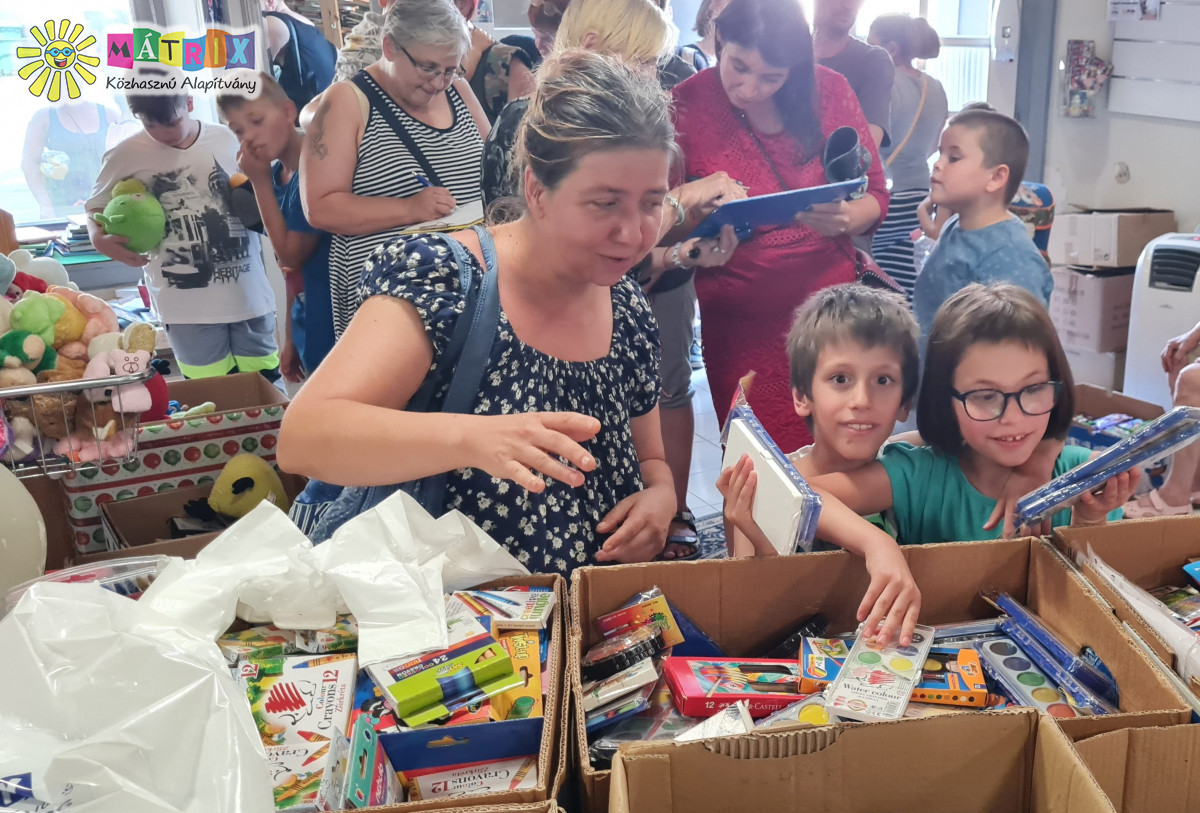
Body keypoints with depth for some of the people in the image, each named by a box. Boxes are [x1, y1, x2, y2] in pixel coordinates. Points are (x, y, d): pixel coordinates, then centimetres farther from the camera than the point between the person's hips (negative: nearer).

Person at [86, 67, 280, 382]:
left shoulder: (227, 139, 3)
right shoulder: (126, 156, -2)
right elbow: (96, 206, 11)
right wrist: (100, 239, -10)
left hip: (248, 292, 2)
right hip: (189, 303, -2)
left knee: (267, 385, 13)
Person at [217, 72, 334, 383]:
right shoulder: (274, 175, 7)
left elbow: (292, 256, -14)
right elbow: (291, 270, 12)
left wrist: (259, 182, -10)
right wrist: (290, 336, 13)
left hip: (337, 322, -8)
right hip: (310, 326, 8)